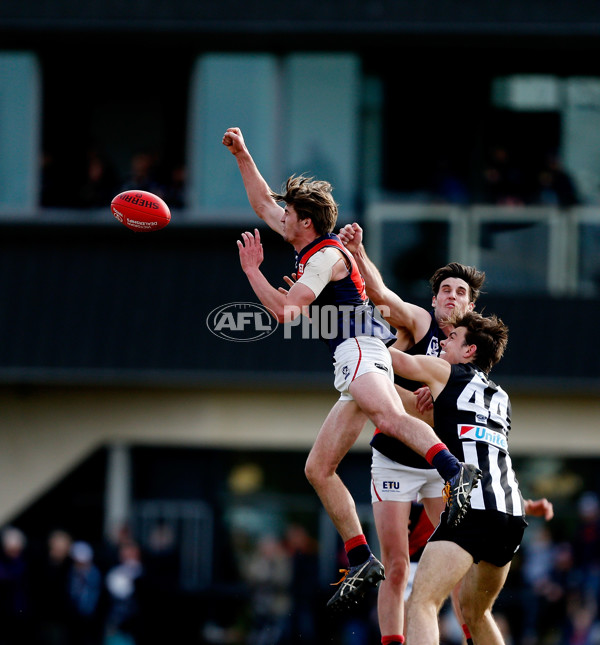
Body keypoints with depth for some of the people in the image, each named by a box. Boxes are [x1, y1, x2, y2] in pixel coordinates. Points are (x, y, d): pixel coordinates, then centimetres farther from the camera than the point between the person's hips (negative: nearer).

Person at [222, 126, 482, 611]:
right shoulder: (314, 247, 23)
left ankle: (457, 471, -61)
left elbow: (286, 311, -13)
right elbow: (264, 204, 34)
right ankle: (362, 562, 2)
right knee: (318, 469, 7)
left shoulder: (327, 256, -4)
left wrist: (253, 271, -1)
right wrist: (242, 156, 30)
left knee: (388, 414, -38)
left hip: (360, 351, -10)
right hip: (352, 368, 10)